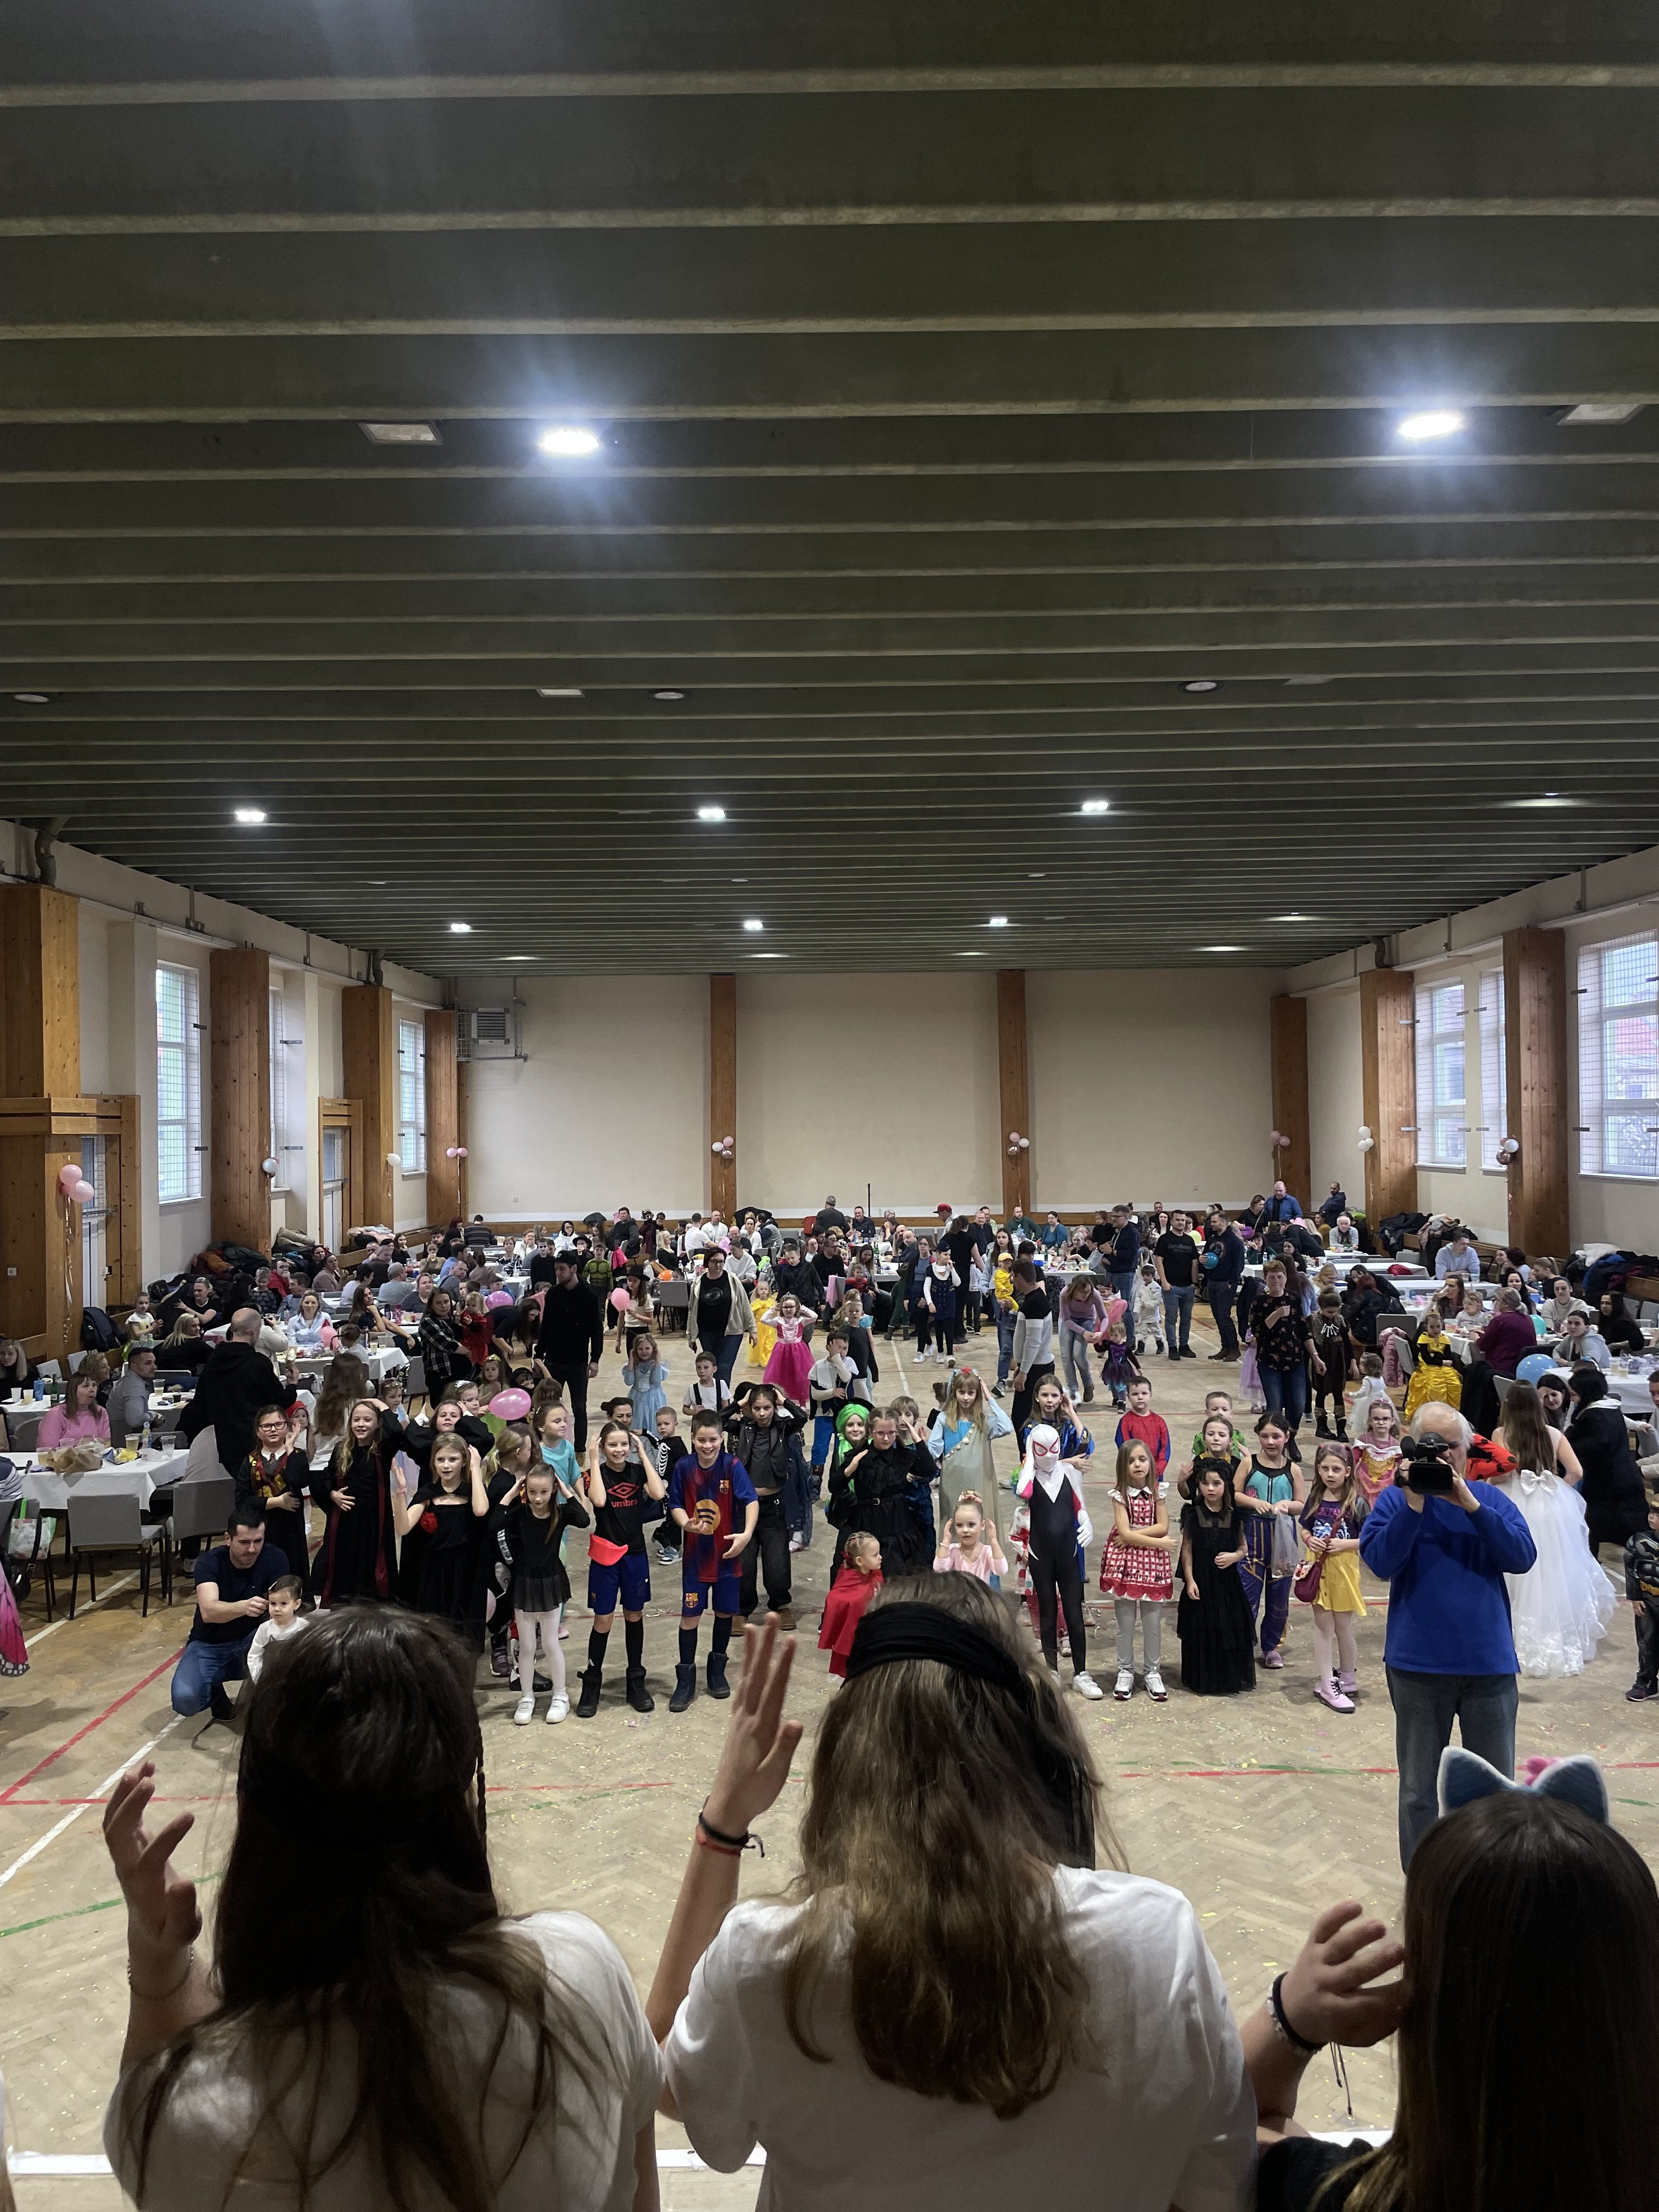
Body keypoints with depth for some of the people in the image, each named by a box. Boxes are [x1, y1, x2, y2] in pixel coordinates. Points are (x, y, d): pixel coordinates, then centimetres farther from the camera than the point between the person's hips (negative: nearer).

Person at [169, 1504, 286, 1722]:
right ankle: (214, 1690, 8)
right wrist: (243, 1607, -57)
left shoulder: (274, 1559, -15)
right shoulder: (209, 1562, -20)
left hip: (250, 1640, 1)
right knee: (185, 1699, -29)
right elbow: (208, 1611, -37)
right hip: (208, 1645, -1)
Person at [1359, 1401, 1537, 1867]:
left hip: (1489, 1664, 1)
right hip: (1418, 1666, -1)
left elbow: (1522, 1557, -12)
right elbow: (1380, 1562, -16)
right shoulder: (1394, 1501, -3)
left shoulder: (1490, 1498, 2)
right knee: (1419, 1789, 12)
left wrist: (1470, 1505, -20)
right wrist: (1415, 1505, -22)